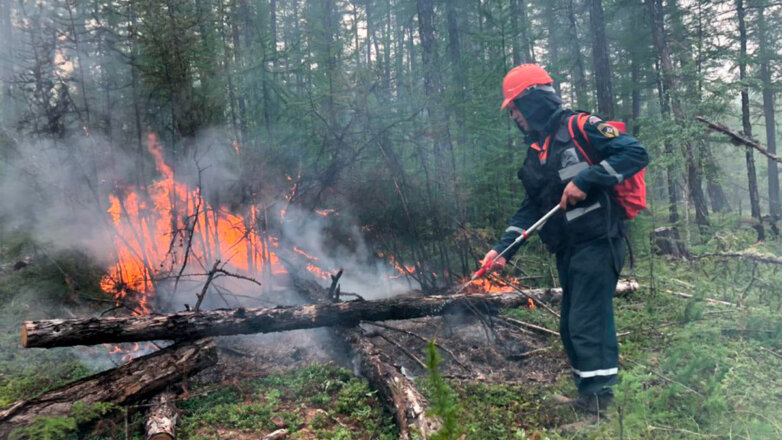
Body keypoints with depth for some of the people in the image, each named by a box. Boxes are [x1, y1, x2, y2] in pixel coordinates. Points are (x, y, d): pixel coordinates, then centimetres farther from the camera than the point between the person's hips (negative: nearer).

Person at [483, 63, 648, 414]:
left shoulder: (580, 128, -8)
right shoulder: (536, 152, 16)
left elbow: (636, 153, -15)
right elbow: (531, 208, 16)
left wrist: (585, 180, -21)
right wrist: (502, 249, 7)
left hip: (596, 244, -9)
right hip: (568, 251, 9)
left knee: (587, 326, -8)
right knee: (571, 328, 15)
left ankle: (599, 404, 1)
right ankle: (587, 396, 28)